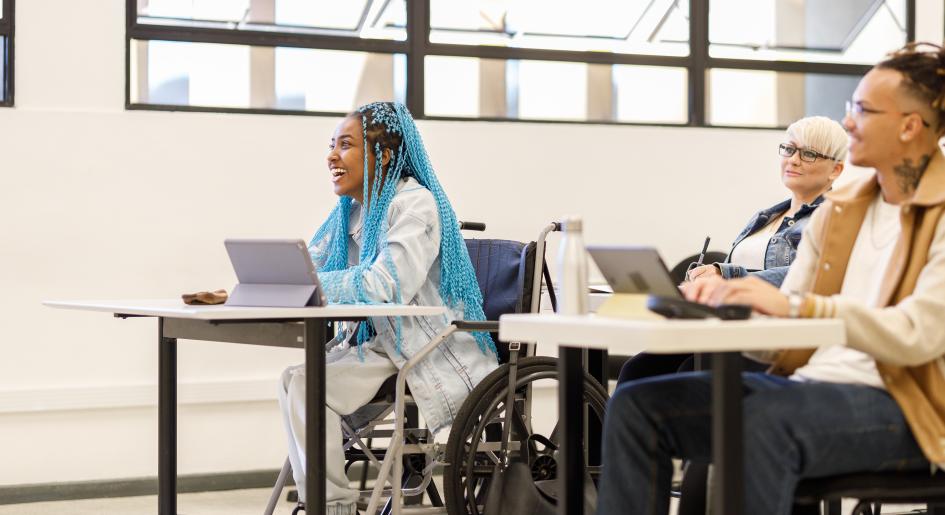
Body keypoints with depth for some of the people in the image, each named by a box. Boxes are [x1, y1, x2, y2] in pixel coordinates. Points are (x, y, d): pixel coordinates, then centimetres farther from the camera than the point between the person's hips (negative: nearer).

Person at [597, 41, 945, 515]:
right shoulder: (837, 211, 17)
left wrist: (797, 306, -29)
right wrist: (724, 302, -8)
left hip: (901, 407, -7)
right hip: (810, 384, 8)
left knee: (765, 418, -38)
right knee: (636, 404, -8)